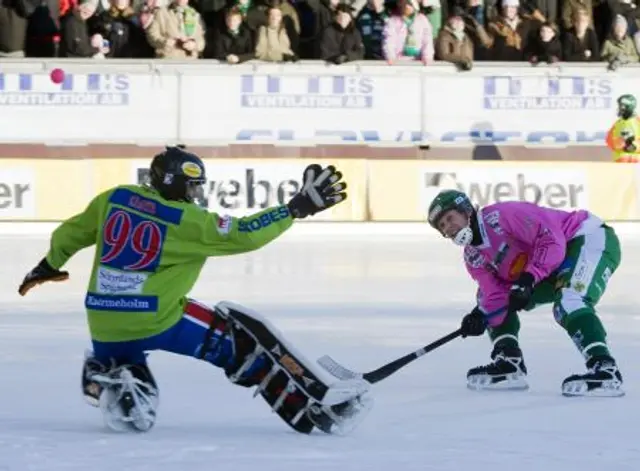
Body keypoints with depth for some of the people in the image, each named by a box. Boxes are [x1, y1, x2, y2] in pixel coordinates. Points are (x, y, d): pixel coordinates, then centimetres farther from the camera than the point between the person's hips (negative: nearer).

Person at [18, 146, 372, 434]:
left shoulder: (115, 198, 10)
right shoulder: (188, 221, -7)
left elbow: (71, 234, 22)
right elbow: (244, 235, -13)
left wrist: (49, 266, 40)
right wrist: (297, 208, -7)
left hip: (104, 330, 5)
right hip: (158, 323, -5)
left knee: (115, 360, 37)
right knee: (247, 339, 3)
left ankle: (108, 387, 1)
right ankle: (319, 408, -3)